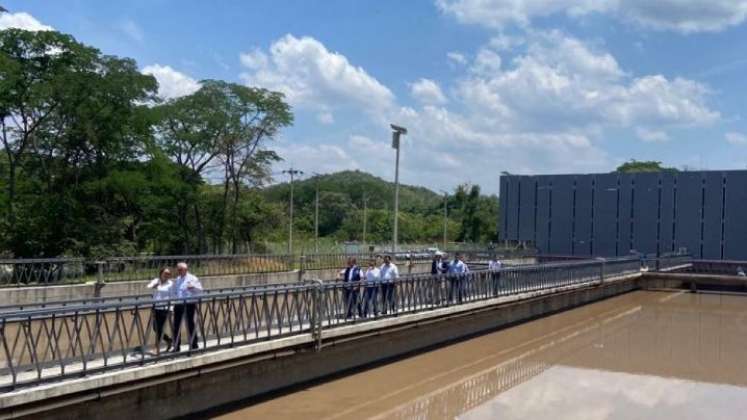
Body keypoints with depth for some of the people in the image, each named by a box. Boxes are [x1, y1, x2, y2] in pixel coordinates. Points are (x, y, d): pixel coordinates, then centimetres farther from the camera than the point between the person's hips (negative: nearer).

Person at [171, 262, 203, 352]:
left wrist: (193, 287, -28)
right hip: (178, 305, 6)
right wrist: (174, 297, 5)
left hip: (189, 305, -6)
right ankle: (176, 347, 17)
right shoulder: (177, 279, 17)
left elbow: (200, 290, -10)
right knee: (176, 326, 7)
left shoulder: (192, 278, -3)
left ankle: (194, 346, 10)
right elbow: (173, 291, 25)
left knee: (190, 324, -1)